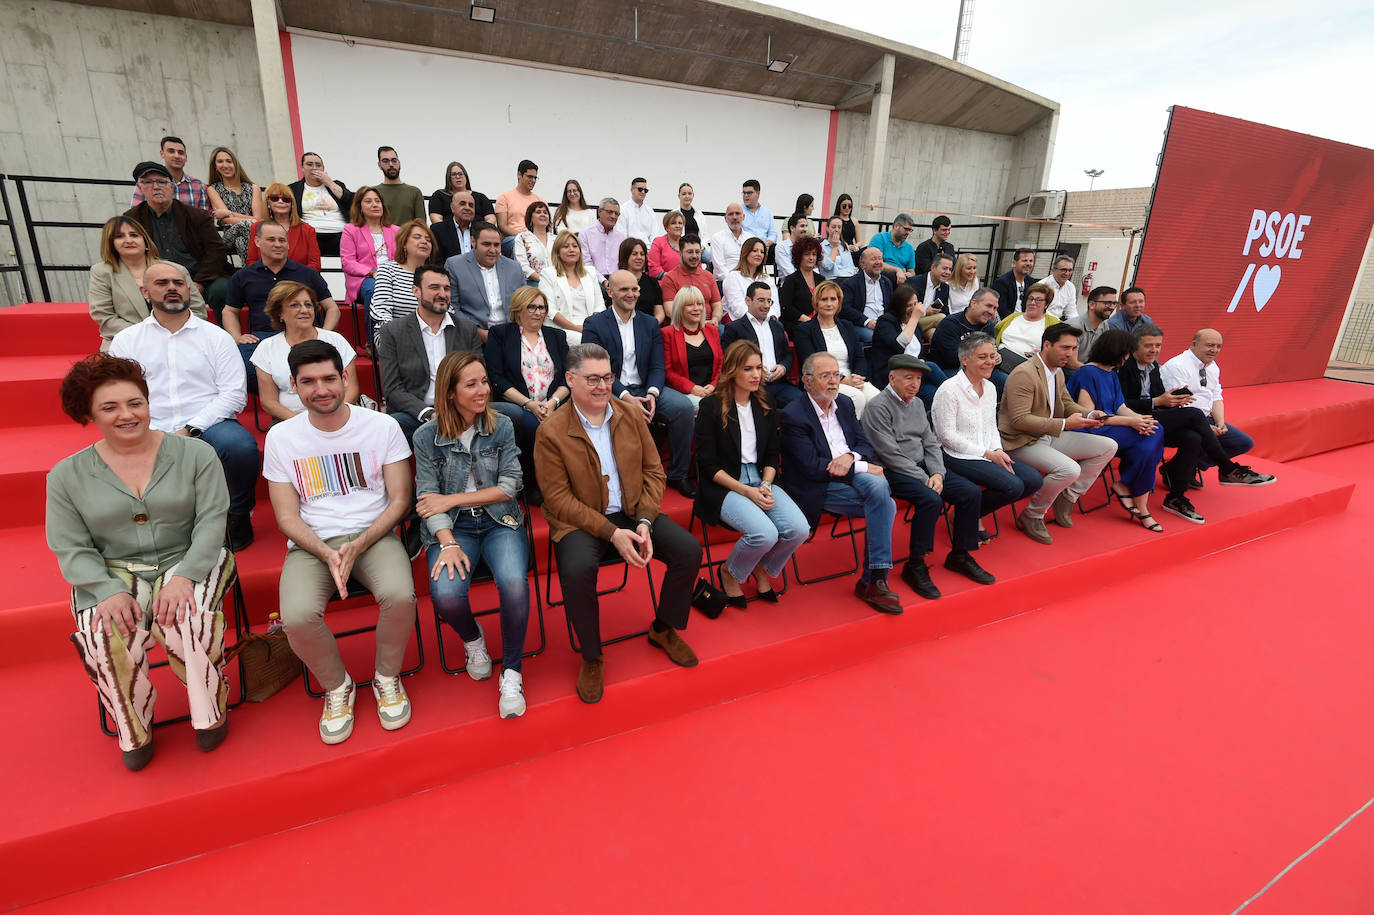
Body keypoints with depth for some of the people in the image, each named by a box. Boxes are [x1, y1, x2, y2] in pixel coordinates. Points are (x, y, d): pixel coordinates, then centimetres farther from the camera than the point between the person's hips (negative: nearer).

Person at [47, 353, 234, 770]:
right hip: (112, 574, 2)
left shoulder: (194, 454, 0)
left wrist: (184, 576, -21)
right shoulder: (67, 476, 6)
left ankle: (210, 713, -7)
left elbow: (211, 522, -6)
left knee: (184, 618, -31)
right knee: (105, 637, -27)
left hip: (187, 562, -2)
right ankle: (133, 731, 1)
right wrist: (109, 591, -17)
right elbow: (71, 549, 2)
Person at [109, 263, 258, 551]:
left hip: (207, 425, -1)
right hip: (152, 431, 1)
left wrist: (190, 430, -12)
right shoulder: (126, 340, 15)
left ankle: (238, 516, -6)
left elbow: (234, 394, 0)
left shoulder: (217, 337, 11)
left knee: (241, 446, -33)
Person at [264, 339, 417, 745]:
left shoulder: (382, 425, -1)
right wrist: (327, 554, -16)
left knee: (400, 595, -31)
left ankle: (387, 678, 1)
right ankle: (337, 686, 5)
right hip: (312, 544, 1)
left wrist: (357, 546, -15)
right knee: (297, 617, -28)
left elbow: (399, 500, -1)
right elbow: (287, 518, 3)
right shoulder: (281, 437, 3)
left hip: (374, 534, -1)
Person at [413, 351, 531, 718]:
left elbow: (509, 487, -3)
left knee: (514, 582, -30)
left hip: (499, 522, 0)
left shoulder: (501, 426, 2)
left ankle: (512, 671, -7)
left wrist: (452, 499, -9)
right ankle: (472, 639, 10)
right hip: (451, 527, 0)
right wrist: (448, 542, -20)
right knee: (445, 594, -28)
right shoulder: (426, 436, 0)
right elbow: (428, 499, -4)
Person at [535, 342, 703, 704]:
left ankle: (664, 629, 14)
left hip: (633, 511, 4)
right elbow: (558, 498, -12)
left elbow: (653, 471, 5)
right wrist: (611, 533, -20)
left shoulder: (631, 414, 3)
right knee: (577, 571, -33)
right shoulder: (551, 431, -10)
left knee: (689, 551, -13)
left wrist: (645, 521, -11)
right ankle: (591, 658, -4)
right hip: (580, 521, -4)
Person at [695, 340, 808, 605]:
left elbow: (772, 454, 13)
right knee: (765, 533, -29)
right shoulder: (711, 406, -6)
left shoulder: (765, 405, 10)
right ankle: (729, 573, 4)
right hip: (723, 486, -5)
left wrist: (766, 486, -7)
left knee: (799, 529, -19)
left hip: (761, 480, 5)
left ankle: (763, 569, 12)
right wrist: (747, 491, -16)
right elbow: (708, 464, -9)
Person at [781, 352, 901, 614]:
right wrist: (863, 468, -14)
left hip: (853, 474, 6)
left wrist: (850, 457, -14)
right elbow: (813, 468, -17)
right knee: (885, 504, -24)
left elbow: (865, 445, 11)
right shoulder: (793, 415, -11)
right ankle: (874, 580, -12)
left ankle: (872, 581, -17)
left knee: (879, 486, -27)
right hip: (818, 488, -6)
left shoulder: (844, 404, 13)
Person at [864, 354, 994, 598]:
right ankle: (914, 566, -16)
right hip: (893, 471, -8)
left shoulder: (917, 403, 16)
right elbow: (890, 455, -16)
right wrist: (924, 479, -15)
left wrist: (937, 473, -5)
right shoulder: (878, 407, -11)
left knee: (972, 493, -6)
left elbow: (930, 442, 13)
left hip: (923, 466, 8)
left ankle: (960, 555, 9)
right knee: (931, 499, -31)